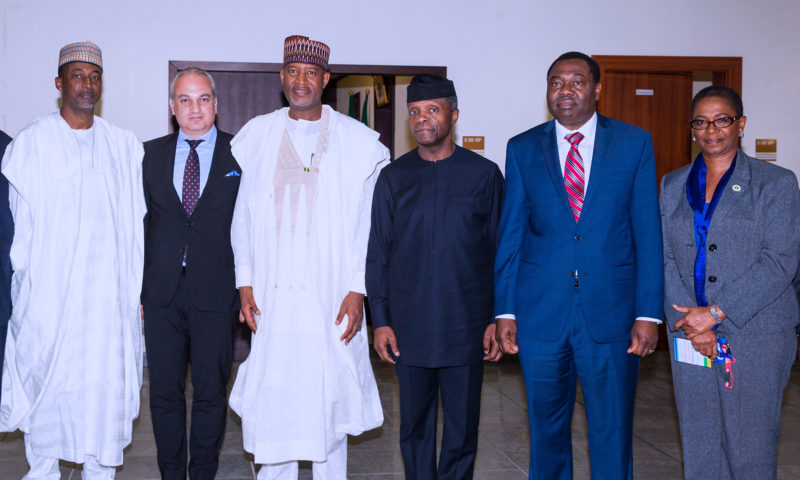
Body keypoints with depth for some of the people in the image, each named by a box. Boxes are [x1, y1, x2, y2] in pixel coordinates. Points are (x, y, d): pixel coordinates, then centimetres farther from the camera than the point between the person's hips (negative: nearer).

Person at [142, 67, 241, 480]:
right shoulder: (151, 154, 8)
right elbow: (142, 221, 9)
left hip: (215, 291, -2)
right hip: (161, 291, 2)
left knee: (211, 391, 7)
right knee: (164, 391, 9)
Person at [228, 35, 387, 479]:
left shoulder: (356, 141, 2)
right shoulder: (257, 135, 8)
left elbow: (368, 222, 0)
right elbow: (243, 214, 9)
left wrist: (358, 289, -7)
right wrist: (245, 282, 2)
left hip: (331, 297, -1)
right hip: (272, 295, 2)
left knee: (330, 398, 5)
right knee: (271, 399, 4)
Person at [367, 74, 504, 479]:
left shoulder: (484, 174, 2)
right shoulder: (392, 178, 6)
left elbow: (500, 251, 3)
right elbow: (377, 254, 7)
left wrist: (497, 319, -2)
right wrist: (380, 320, 1)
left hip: (466, 327, -1)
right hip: (409, 327, 2)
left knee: (462, 430, 5)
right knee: (415, 426, 11)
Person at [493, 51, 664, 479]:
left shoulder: (634, 143, 2)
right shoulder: (522, 149, 5)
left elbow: (648, 233, 0)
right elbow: (509, 235, 5)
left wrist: (648, 313, -6)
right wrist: (504, 311, 0)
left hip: (611, 313, -1)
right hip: (540, 312, 1)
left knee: (612, 432, 6)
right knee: (546, 428, 14)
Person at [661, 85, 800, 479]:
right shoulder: (673, 185, 12)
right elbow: (666, 259, 6)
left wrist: (715, 312, -15)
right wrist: (692, 324, -7)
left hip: (756, 335, -3)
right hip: (690, 337, 3)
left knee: (751, 447, 2)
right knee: (698, 447, 8)